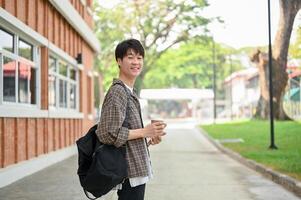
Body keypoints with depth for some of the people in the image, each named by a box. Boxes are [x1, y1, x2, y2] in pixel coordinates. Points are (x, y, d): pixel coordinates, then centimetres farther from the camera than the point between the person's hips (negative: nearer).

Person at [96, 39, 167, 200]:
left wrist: (149, 139, 8)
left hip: (137, 169, 10)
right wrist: (144, 132, -18)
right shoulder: (117, 91, -14)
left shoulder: (130, 92, 17)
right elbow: (108, 133, -21)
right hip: (129, 171, -10)